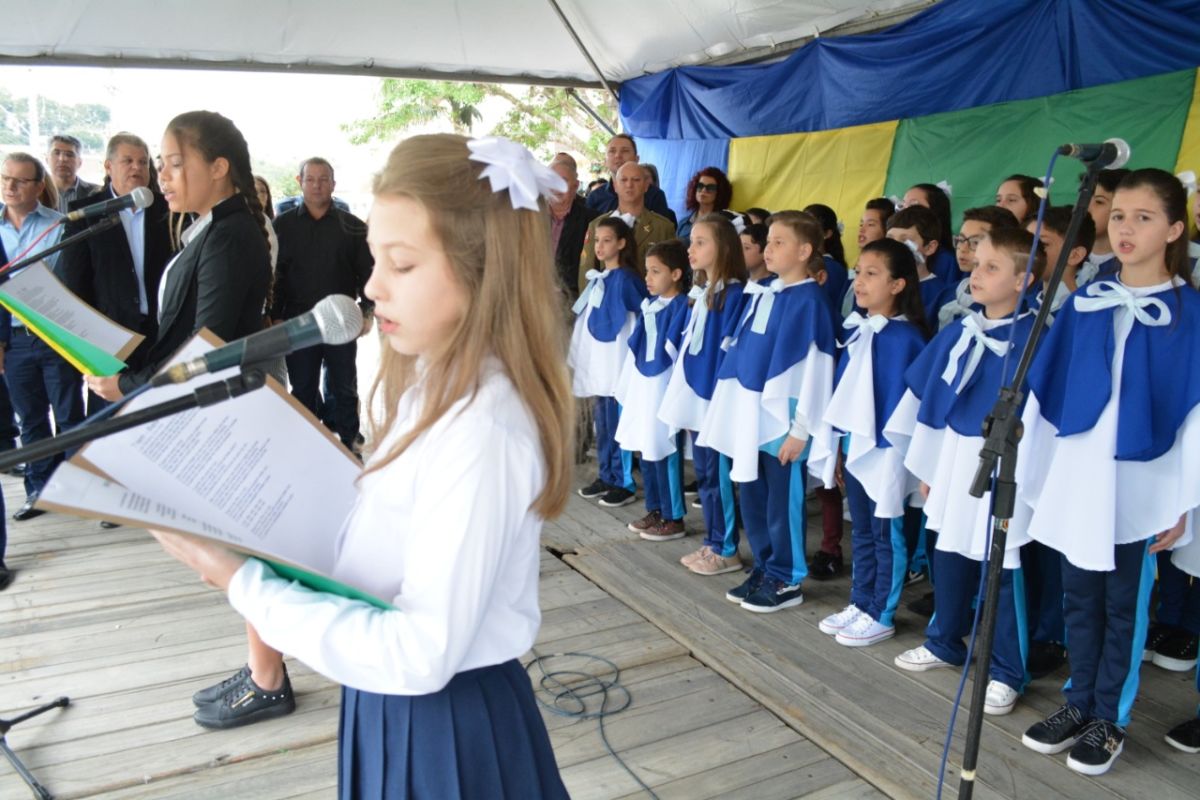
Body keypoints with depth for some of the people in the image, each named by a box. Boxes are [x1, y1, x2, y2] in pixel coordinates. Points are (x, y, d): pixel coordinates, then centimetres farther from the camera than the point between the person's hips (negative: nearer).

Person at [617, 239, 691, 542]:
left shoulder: (682, 307, -13)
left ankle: (674, 518, 11)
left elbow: (679, 353, -18)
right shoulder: (650, 305, 10)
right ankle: (655, 510, 27)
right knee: (646, 451, 14)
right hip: (642, 387, 8)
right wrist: (627, 388, 14)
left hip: (664, 388, -8)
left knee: (665, 452, -1)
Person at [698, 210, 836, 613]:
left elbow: (815, 368, -15)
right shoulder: (761, 293, 11)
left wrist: (801, 429, -16)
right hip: (750, 416, 7)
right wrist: (735, 411, 16)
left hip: (782, 420, -7)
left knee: (783, 502, 4)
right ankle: (764, 569, 29)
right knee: (752, 498, 14)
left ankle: (786, 581, 18)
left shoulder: (810, 301, -12)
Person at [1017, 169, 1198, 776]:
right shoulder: (1083, 303, 4)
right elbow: (1045, 392, 6)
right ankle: (1078, 704, 29)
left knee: (1124, 604, 10)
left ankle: (1109, 720, 25)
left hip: (1141, 482, -3)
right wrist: (1030, 471, 5)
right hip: (1075, 475, 3)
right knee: (1080, 596, 13)